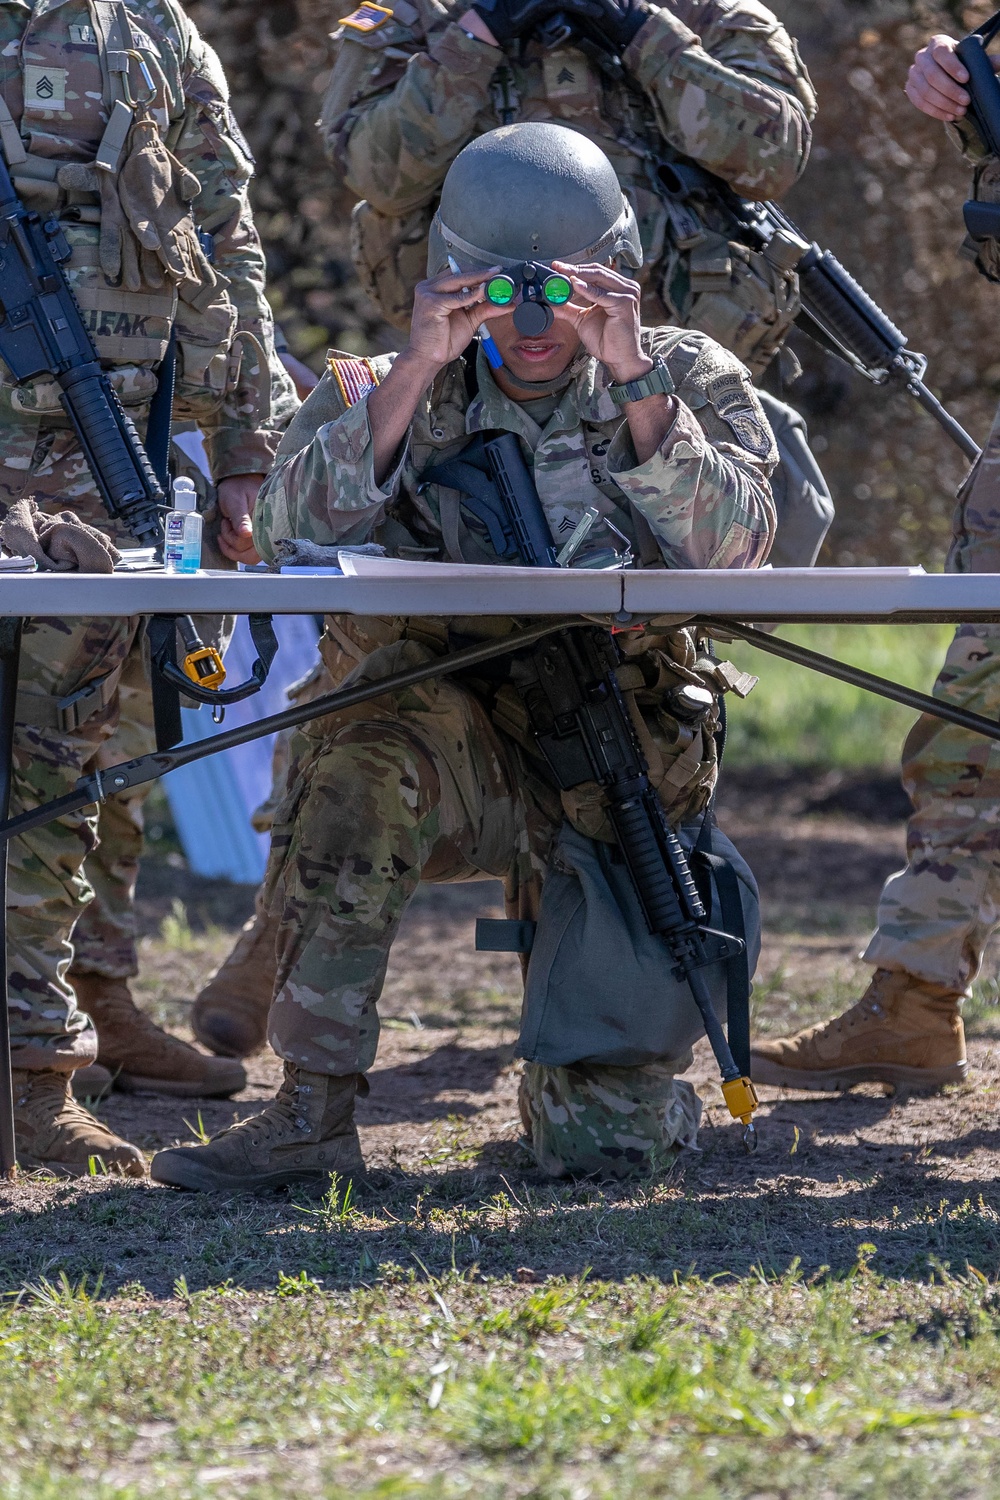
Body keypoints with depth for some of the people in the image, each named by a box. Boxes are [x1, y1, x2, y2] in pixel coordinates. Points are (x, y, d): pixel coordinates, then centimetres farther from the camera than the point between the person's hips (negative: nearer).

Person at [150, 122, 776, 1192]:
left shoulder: (688, 380, 4)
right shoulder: (388, 392, 4)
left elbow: (730, 547, -15)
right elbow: (291, 536, -15)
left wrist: (634, 378, -22)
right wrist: (414, 376, -21)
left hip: (616, 778, 0)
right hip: (455, 767, 0)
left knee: (603, 1143, -10)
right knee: (372, 735, -37)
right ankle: (313, 1111, -30)